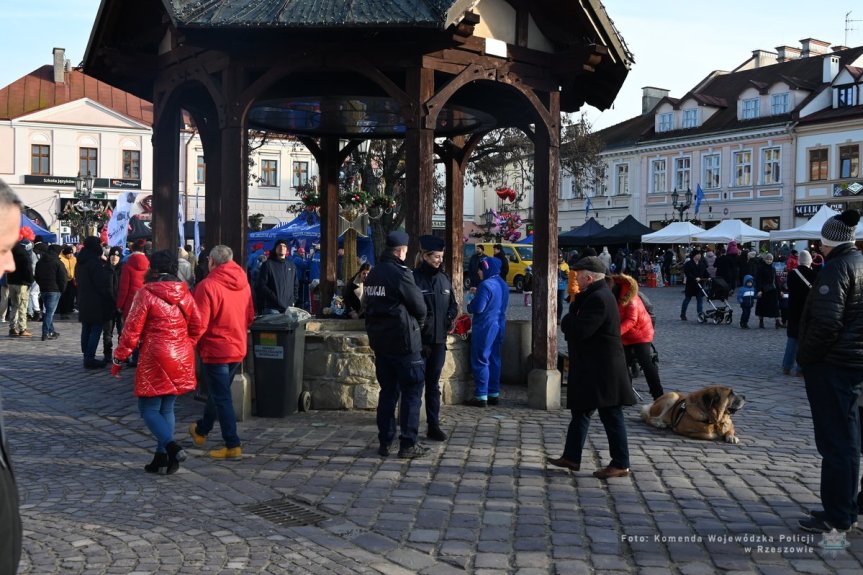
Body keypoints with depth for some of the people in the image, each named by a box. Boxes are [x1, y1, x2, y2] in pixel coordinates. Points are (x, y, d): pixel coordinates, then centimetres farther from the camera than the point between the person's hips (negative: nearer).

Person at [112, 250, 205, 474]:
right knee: (167, 409, 14)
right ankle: (162, 458, 13)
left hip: (155, 359, -6)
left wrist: (119, 359, 0)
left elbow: (132, 330, -9)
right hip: (181, 361, 6)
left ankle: (172, 447, -18)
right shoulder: (185, 293, 6)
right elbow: (198, 326, 9)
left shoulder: (146, 293, -10)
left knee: (149, 409, 3)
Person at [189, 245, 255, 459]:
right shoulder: (243, 283, 2)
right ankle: (201, 430, 40)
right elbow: (250, 316, 8)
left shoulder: (207, 285, -18)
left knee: (221, 397, 1)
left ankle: (233, 446, 2)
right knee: (218, 392, 21)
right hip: (238, 348, 7)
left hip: (216, 349, -7)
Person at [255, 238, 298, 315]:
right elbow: (260, 285, -3)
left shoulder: (292, 266, 18)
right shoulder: (268, 264, 2)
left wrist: (293, 301, 7)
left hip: (288, 308, 5)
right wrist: (274, 297, -11)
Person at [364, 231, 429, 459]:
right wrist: (417, 324, 10)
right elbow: (420, 306, -10)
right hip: (404, 343, -8)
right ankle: (408, 444, 2)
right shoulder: (401, 274, -15)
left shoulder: (373, 275, 9)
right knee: (411, 392, 1)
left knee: (387, 391, 14)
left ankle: (384, 442, 17)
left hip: (380, 341, 8)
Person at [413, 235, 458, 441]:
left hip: (438, 339, 6)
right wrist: (420, 323, -17)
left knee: (434, 384, 12)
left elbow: (453, 305, 17)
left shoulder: (444, 279, 9)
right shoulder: (414, 278, -11)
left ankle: (434, 425, 19)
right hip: (419, 340, -6)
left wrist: (449, 319, 0)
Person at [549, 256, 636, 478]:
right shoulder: (594, 296, 15)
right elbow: (575, 321, 14)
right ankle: (571, 457, 24)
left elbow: (579, 330, -27)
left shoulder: (599, 299, -20)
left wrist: (567, 321, -9)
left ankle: (620, 464, 6)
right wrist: (571, 322, -6)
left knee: (611, 415, -2)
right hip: (590, 368, 11)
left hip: (602, 369, -11)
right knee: (580, 412, 16)